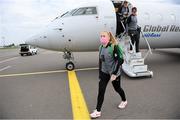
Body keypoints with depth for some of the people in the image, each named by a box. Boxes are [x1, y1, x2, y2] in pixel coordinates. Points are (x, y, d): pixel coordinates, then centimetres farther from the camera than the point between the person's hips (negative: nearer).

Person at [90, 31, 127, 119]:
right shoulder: (101, 47, 1)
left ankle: (124, 101, 47)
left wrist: (115, 73, -21)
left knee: (117, 88, 16)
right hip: (104, 72, 5)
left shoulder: (114, 46, -19)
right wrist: (100, 74, 9)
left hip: (114, 72, -5)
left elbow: (120, 60, -20)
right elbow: (100, 61, 8)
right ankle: (98, 111, 12)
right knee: (101, 91, 1)